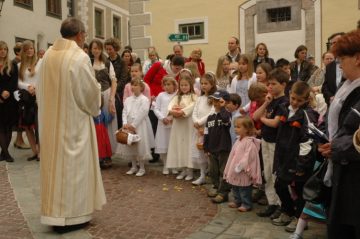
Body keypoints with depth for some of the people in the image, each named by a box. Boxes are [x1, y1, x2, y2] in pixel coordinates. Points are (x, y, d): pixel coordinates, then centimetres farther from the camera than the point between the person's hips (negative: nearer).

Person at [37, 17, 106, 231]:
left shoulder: (48, 55, 2)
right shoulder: (80, 57, -16)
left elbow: (43, 89, 8)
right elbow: (91, 91, -10)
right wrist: (94, 109, 9)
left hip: (51, 120, 6)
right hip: (74, 120, -6)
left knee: (55, 162, 14)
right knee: (73, 165, 4)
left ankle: (55, 213, 24)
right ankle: (71, 215, 13)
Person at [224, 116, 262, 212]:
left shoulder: (250, 142, -20)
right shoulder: (238, 140, 10)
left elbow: (248, 156, -25)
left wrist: (240, 166, -25)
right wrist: (229, 170, 17)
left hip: (244, 172, -9)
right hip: (235, 171, 10)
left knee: (244, 189, 2)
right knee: (235, 187, 20)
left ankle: (246, 204, 16)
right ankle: (237, 201, 34)